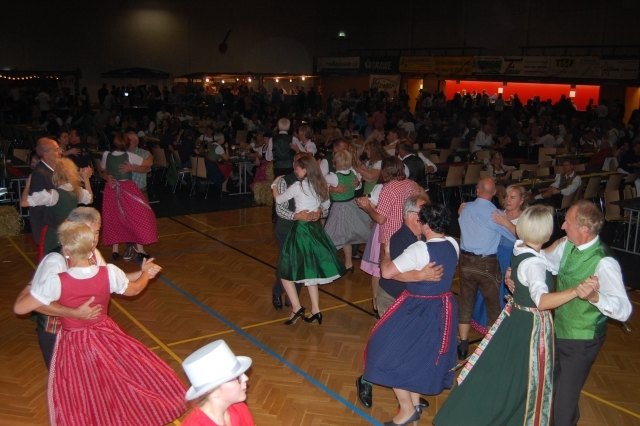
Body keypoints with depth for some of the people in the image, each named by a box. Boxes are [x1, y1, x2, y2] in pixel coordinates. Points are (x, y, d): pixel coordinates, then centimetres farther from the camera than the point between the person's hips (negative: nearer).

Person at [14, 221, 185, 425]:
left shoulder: (56, 282, -23)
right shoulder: (110, 273, -17)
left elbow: (19, 308, -13)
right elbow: (134, 289, 3)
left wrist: (28, 290, 9)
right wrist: (146, 272, 24)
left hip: (74, 346, -1)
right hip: (106, 338, 2)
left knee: (79, 408, 18)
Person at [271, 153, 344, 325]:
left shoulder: (298, 186, -12)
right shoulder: (320, 185, 5)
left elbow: (278, 199, 1)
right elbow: (326, 205, 21)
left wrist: (274, 185, 17)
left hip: (301, 229, -7)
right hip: (315, 228, 7)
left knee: (286, 271, 3)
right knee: (310, 271, 15)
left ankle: (297, 308, -5)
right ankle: (315, 311, 17)